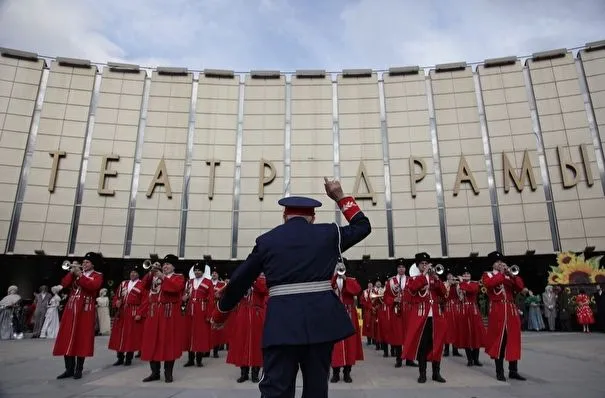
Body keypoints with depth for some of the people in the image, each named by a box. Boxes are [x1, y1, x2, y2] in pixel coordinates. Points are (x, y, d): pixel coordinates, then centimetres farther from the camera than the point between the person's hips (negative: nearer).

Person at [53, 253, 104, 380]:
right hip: (71, 309, 5)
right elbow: (64, 284, 6)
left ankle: (79, 370, 8)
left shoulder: (97, 276, 2)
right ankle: (69, 369, 14)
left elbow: (92, 286, -18)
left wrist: (79, 274, -15)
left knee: (82, 339, -2)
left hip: (85, 311, -5)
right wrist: (72, 272, -4)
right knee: (67, 339, 4)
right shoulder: (75, 274, 18)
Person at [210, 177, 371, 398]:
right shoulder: (328, 234, 7)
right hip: (321, 319, 1)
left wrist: (220, 314, 27)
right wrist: (341, 197, 27)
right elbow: (363, 226, 22)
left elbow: (239, 281, 12)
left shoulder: (266, 240, 8)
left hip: (281, 322, 0)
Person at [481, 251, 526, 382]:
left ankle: (513, 371, 16)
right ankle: (499, 372, 7)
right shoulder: (487, 275, 5)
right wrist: (501, 273, -10)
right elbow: (489, 283, -18)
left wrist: (511, 274, -7)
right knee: (499, 340, -1)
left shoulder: (509, 275, 18)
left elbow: (520, 287, 5)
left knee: (513, 340, 6)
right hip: (497, 311, -4)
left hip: (512, 310, 5)